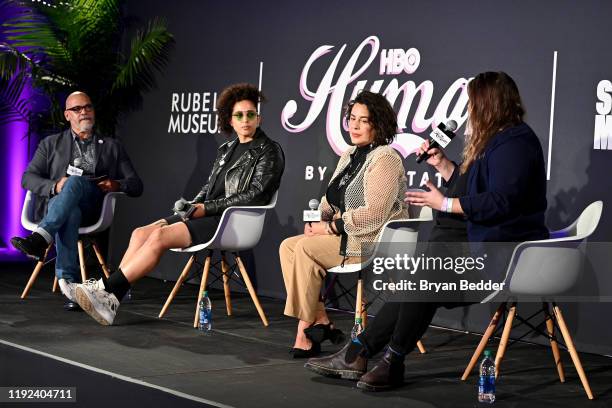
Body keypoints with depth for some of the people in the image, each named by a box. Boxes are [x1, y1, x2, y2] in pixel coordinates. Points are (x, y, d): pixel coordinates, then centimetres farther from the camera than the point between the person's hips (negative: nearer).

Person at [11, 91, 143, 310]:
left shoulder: (112, 147, 24)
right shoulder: (51, 144, 24)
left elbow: (136, 185, 18)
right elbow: (27, 178, 12)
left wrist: (117, 185, -7)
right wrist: (55, 187, -9)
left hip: (93, 207, 0)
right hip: (55, 203, 0)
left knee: (75, 181, -35)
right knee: (70, 214, -39)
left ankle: (40, 239, -54)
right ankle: (69, 285, -51)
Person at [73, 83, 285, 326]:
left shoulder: (269, 151, 0)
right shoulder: (227, 149, 23)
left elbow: (255, 195, -10)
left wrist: (207, 208, -11)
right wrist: (194, 206, 2)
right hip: (209, 215, 8)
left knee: (159, 236, -26)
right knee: (141, 233, -13)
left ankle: (107, 290, -26)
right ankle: (109, 297, -24)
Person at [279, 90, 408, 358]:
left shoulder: (385, 159, -13)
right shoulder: (349, 156, 16)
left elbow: (373, 215, -22)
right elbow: (332, 201, 22)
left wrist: (329, 227, -17)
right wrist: (318, 218, -1)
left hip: (377, 242, -10)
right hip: (348, 236, 10)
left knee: (306, 249, -22)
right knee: (288, 246, -4)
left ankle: (306, 330, -14)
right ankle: (320, 321, -10)